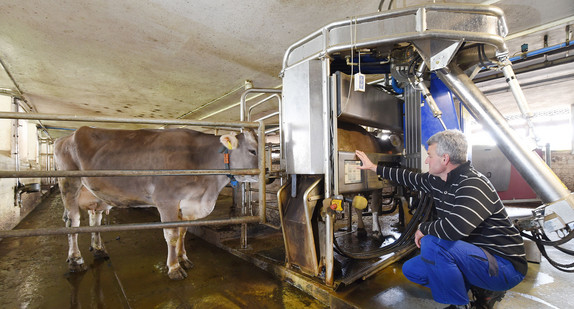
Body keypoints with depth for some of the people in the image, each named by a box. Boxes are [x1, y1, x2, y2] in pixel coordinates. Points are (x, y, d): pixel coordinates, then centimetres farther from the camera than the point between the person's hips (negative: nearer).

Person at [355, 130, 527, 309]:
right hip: (474, 254, 9)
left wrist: (424, 229, -20)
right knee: (411, 269, 6)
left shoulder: (473, 185, -26)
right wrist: (374, 167, 19)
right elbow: (411, 178, 16)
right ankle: (481, 290, 13)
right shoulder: (437, 181, 0)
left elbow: (454, 228, -40)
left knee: (432, 243, -32)